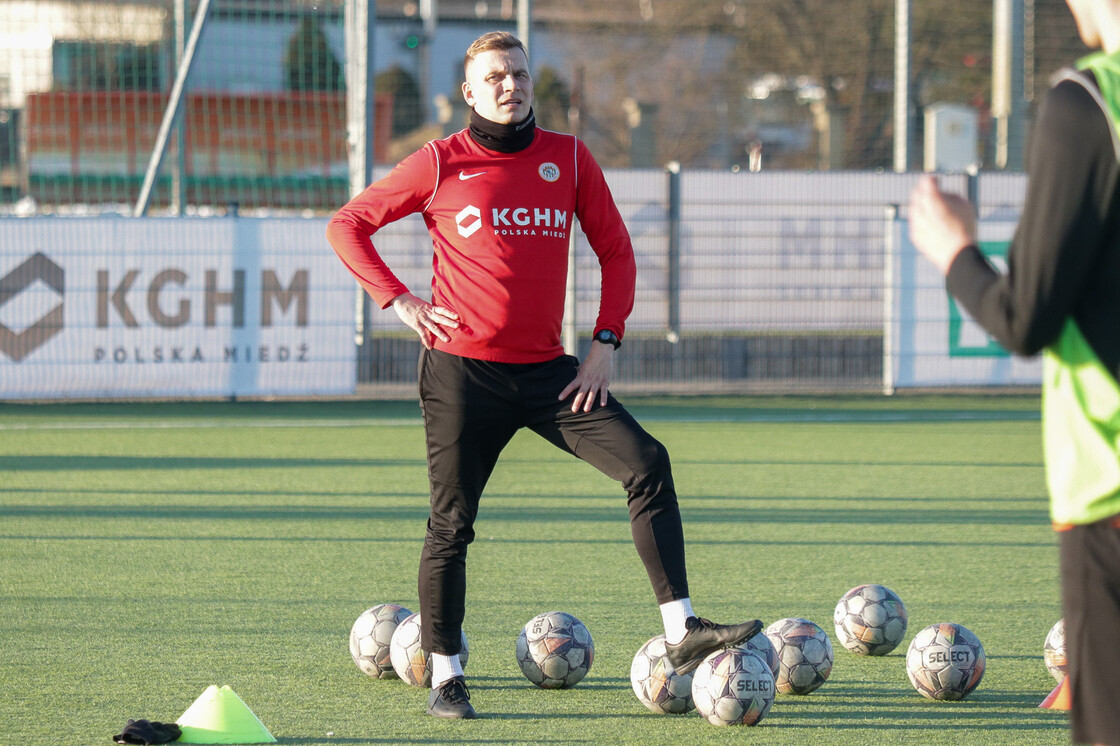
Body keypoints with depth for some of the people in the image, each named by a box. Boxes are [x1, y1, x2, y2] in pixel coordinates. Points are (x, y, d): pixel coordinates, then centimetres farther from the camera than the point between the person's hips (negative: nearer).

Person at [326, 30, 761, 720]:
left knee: (646, 464, -14)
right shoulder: (442, 164, -2)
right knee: (451, 522, 2)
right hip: (462, 371, -2)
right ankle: (445, 677, 14)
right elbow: (348, 226, 5)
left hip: (547, 371, 3)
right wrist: (400, 302, -5)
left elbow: (615, 250, 12)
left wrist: (606, 344, 1)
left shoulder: (568, 159, 6)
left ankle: (681, 633, -16)